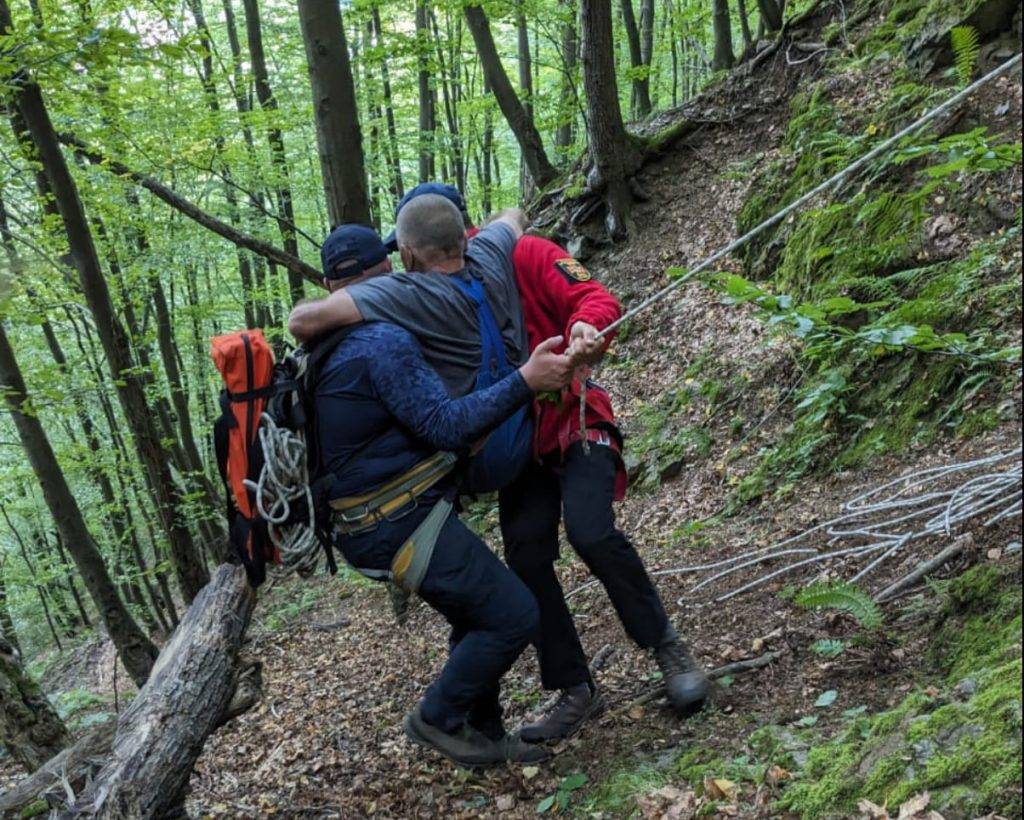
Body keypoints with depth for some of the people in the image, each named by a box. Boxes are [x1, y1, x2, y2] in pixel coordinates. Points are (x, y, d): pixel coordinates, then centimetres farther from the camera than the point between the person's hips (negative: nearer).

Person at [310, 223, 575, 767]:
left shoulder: (330, 346, 10)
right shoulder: (383, 341, -20)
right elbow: (449, 426, -26)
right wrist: (526, 380, -27)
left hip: (379, 520, 10)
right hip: (401, 527, -10)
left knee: (480, 615, 20)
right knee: (513, 615, -6)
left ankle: (482, 733, 30)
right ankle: (439, 718, 11)